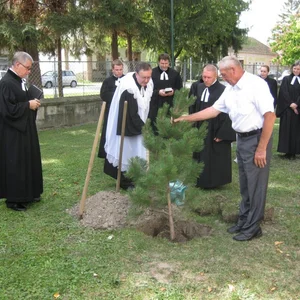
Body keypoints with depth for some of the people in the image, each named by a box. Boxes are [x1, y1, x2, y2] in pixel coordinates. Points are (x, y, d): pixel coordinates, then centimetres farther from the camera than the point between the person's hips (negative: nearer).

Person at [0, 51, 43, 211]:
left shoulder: (19, 80, 10)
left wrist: (32, 103, 2)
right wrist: (29, 105, -17)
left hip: (24, 129, 10)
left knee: (28, 161, 15)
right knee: (15, 164, -1)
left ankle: (28, 193, 27)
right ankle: (13, 199, 10)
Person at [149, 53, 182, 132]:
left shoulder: (175, 74, 10)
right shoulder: (152, 73, 1)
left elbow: (180, 89, 13)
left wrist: (173, 91, -9)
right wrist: (158, 92, -16)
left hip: (171, 105, 2)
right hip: (155, 105, -2)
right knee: (155, 127, 0)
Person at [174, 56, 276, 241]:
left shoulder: (256, 84, -17)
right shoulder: (230, 89, 9)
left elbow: (270, 116, -20)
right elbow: (214, 110, 15)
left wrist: (262, 148, -20)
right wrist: (186, 118, 11)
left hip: (257, 138, -8)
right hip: (242, 139, 8)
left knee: (256, 185, 1)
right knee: (245, 185, 17)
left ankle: (253, 227, 13)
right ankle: (244, 221, 29)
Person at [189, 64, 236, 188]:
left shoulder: (223, 91, -17)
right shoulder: (198, 88, 2)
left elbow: (227, 114, -16)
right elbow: (193, 108, 12)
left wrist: (222, 134, -15)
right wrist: (193, 126, 7)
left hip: (215, 131, -6)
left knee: (214, 158, 6)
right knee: (201, 155, 15)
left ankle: (214, 181, 20)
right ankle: (201, 180, 29)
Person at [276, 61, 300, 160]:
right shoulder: (286, 79, 5)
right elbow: (284, 93, -5)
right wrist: (290, 104, -14)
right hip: (287, 109, -1)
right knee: (286, 130, -2)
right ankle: (287, 152, 2)